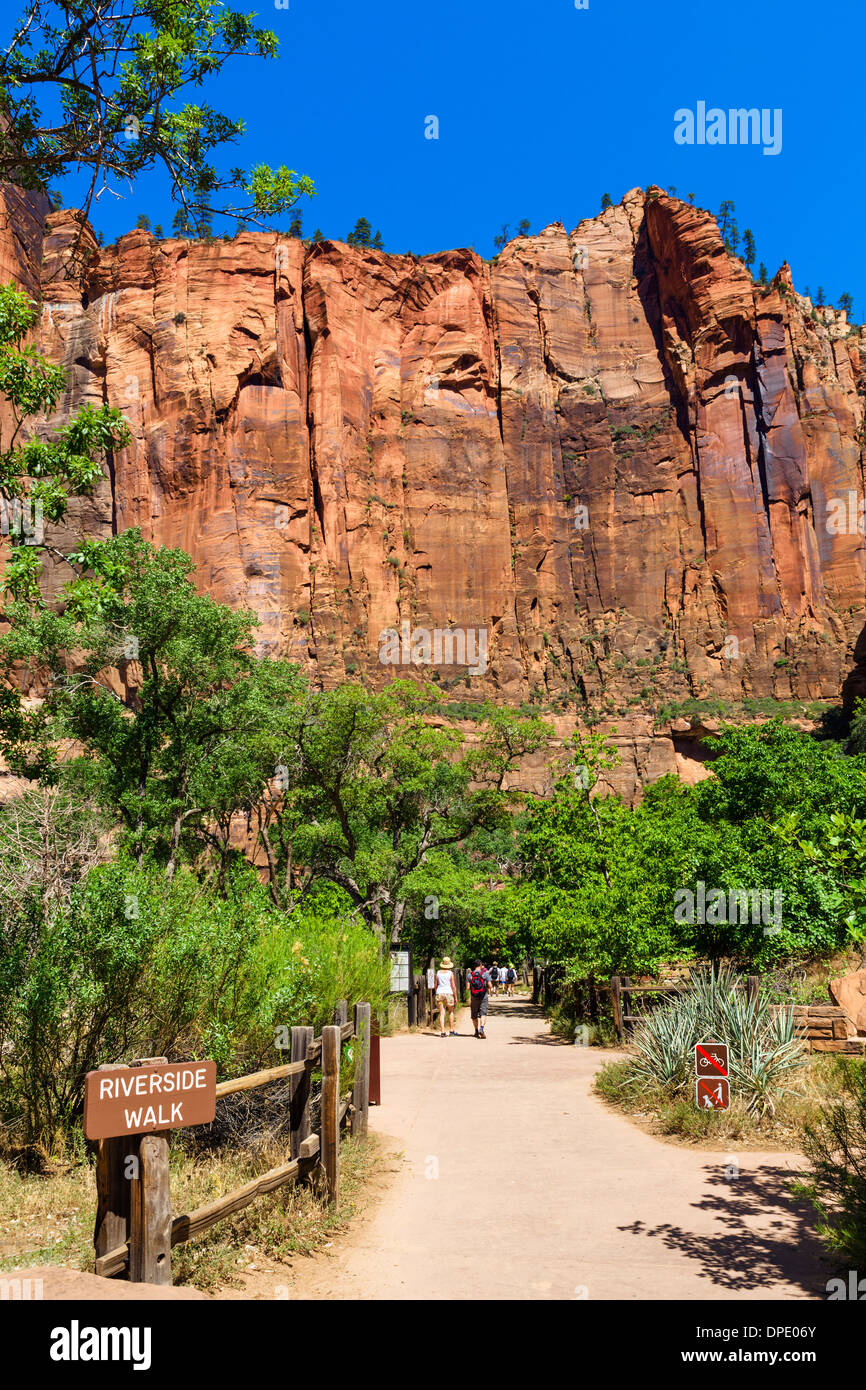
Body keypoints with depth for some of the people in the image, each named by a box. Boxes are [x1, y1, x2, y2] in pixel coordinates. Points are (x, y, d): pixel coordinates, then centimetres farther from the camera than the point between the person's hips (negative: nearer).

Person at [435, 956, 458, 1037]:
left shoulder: (438, 972, 6)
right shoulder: (450, 973, -5)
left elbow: (436, 985, 9)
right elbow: (453, 986, -7)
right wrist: (456, 996, 0)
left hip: (439, 993, 3)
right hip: (448, 993, -3)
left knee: (442, 1013, 2)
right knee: (451, 1012, 13)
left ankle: (443, 1032, -4)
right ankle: (452, 1031, 12)